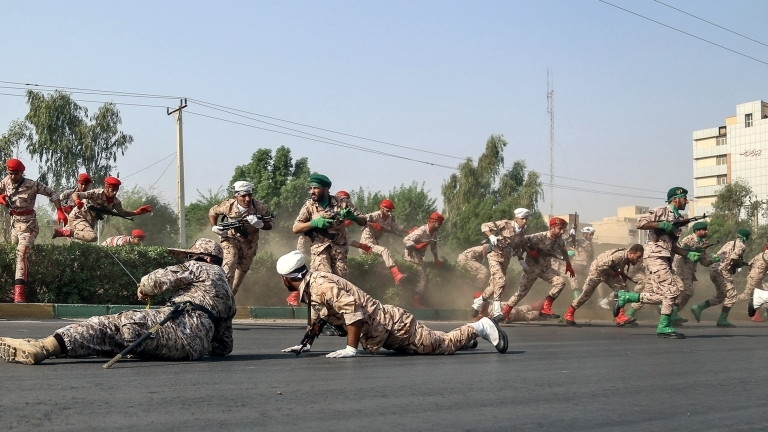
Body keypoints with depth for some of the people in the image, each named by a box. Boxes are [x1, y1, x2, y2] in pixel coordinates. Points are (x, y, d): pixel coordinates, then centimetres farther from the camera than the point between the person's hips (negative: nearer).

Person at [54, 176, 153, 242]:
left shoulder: (116, 202, -4)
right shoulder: (97, 193, -23)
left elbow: (122, 213, 12)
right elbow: (75, 194, -26)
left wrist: (137, 212, -3)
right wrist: (77, 201, -50)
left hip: (90, 222, 8)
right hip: (78, 217, -8)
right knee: (92, 237, -32)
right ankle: (66, 232, -20)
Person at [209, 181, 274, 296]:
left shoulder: (260, 207, -21)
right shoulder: (228, 205, -19)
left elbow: (270, 225, -12)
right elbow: (212, 212, 0)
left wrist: (260, 224, -34)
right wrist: (214, 227, -16)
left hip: (249, 244, 2)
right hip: (231, 238, -2)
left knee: (242, 270, 13)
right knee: (229, 262, -26)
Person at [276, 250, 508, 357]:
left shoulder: (320, 285, -23)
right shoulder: (309, 288, 7)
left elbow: (352, 308, -34)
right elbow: (316, 317, 25)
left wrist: (350, 348, -32)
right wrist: (306, 345, 18)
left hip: (390, 324, -9)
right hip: (380, 333, 9)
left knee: (442, 345, 0)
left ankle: (478, 328, 12)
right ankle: (465, 336, 36)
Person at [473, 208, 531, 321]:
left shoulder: (522, 232, 6)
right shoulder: (505, 224, -13)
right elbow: (484, 226, -14)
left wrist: (520, 259, 14)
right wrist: (491, 236, -29)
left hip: (506, 259, 7)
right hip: (495, 255, -7)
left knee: (494, 286, 10)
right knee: (500, 281, -24)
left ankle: (478, 302, 35)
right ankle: (497, 312, -26)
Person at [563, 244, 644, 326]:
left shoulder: (627, 258, -10)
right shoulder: (619, 256, -36)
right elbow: (602, 266, -37)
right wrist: (614, 273, -25)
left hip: (609, 272, 8)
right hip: (597, 270, -8)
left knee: (622, 289, -7)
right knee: (586, 293, -3)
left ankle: (620, 317, -7)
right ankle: (568, 315, 13)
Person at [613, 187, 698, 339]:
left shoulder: (678, 219, 22)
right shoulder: (661, 211, -4)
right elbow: (640, 223, -15)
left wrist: (689, 254, 10)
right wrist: (663, 225, -17)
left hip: (664, 258, 9)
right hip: (655, 256, -9)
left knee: (659, 296, 3)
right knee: (672, 291, -11)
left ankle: (622, 297, 13)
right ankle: (664, 327, -3)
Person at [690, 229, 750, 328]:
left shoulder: (729, 243, 23)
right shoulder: (741, 245, -1)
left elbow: (716, 256, 22)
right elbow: (734, 257, -19)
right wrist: (740, 264, 2)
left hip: (713, 270, 9)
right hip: (723, 271, -9)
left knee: (719, 297, 15)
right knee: (731, 295, -2)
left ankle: (698, 308, 4)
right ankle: (722, 320, -4)